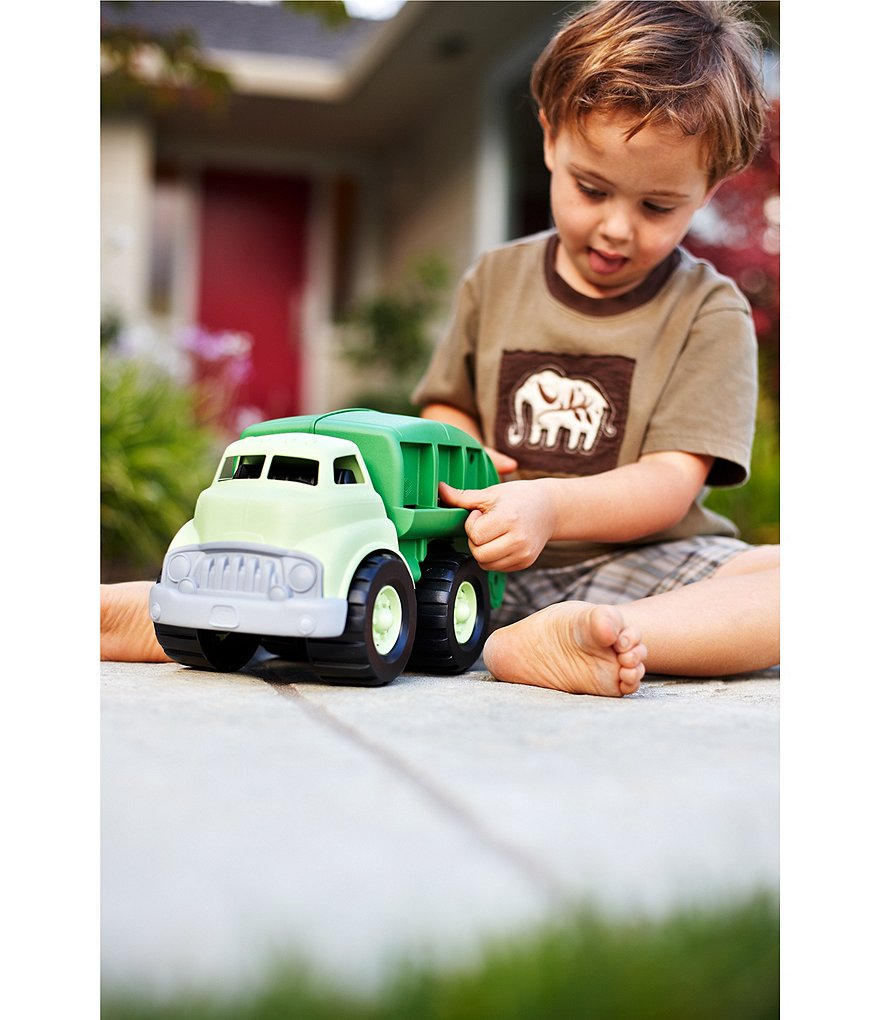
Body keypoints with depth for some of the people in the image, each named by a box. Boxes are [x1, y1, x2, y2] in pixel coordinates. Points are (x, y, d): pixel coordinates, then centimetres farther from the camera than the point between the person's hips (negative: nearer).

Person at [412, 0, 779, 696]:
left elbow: (670, 485, -9)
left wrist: (551, 505, -28)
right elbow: (446, 407, 21)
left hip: (643, 562, -2)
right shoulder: (495, 280, 12)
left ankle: (520, 648, -42)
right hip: (493, 566, 3)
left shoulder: (709, 312, 0)